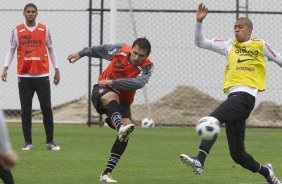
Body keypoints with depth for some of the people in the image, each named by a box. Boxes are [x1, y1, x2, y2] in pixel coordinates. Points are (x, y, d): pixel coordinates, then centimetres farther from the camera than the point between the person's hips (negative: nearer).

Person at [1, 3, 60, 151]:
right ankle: (27, 142, 7)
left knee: (47, 108, -4)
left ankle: (50, 142, 3)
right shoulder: (17, 31, 4)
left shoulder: (45, 30, 5)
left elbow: (50, 50, 12)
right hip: (24, 76, 0)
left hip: (42, 76, 0)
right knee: (25, 110, 1)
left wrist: (56, 70, 10)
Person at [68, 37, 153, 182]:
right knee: (112, 97, -40)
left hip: (122, 102, 2)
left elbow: (138, 83, -38)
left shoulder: (147, 67, -17)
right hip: (102, 91, -2)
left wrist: (112, 82, -44)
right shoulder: (121, 50, -12)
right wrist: (81, 54, 21)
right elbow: (100, 50, 9)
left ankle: (107, 173, -10)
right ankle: (120, 126, -71)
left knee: (125, 135, -18)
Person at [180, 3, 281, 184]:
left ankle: (200, 160, -44)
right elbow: (200, 42, 19)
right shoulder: (229, 45, 21)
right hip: (233, 96, 6)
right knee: (237, 154, 7)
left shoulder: (260, 45, 11)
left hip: (245, 95, -6)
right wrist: (199, 22, 6)